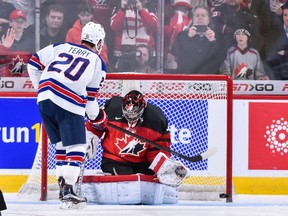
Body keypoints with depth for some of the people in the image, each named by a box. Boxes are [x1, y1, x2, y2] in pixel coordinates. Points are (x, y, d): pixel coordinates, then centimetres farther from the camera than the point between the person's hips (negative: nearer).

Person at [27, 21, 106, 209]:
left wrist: (41, 87, 28)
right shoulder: (98, 62, 10)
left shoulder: (63, 47, 19)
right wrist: (94, 117, 25)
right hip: (69, 104, -5)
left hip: (45, 98, 5)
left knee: (61, 145, 19)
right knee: (76, 148, 1)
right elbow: (91, 96, 9)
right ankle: (67, 193, -9)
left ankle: (63, 186, 19)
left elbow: (34, 62, 17)